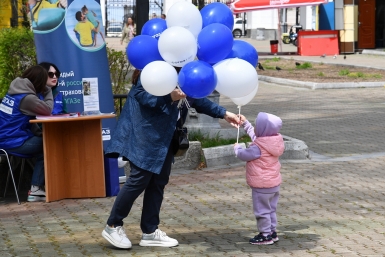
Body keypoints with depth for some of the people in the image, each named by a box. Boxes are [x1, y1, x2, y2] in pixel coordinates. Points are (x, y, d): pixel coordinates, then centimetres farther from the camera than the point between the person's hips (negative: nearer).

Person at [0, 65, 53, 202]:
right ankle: (35, 189, 2)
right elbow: (47, 110, -10)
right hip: (12, 142, -9)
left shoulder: (15, 91, 13)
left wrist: (40, 133, 6)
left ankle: (36, 187, 17)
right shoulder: (27, 98, -18)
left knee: (41, 146, 17)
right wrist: (48, 91, 4)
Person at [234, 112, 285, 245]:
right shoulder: (273, 141, 1)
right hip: (274, 183, 9)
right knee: (270, 209, 19)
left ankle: (265, 235, 6)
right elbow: (255, 135, 18)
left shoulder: (258, 148, -26)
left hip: (262, 185, -9)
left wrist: (237, 147, 7)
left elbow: (244, 155, -14)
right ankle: (272, 231, 28)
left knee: (262, 210, 1)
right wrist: (245, 123, 24)